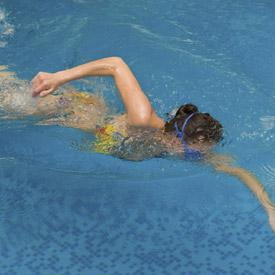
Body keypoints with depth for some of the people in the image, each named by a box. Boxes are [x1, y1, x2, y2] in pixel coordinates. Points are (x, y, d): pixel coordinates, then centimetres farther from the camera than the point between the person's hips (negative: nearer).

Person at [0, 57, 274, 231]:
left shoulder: (197, 149, -27)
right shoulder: (143, 120, -45)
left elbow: (241, 172, -23)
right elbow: (116, 64, -42)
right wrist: (58, 77, -44)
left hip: (100, 112, 5)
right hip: (74, 110, -5)